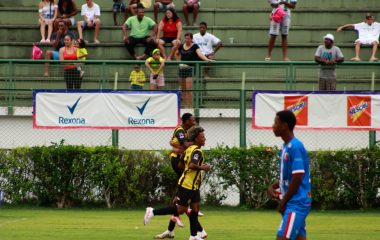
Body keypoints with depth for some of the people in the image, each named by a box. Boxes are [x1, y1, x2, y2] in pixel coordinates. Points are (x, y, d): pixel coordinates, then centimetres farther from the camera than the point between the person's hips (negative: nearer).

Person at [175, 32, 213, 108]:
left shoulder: (194, 46, -4)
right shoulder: (181, 46, 10)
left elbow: (199, 53, -21)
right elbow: (176, 54, 28)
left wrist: (206, 59, -39)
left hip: (190, 68, -5)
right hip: (182, 68, 5)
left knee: (188, 89, -13)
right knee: (183, 89, 7)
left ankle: (190, 107, -9)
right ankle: (185, 106, 15)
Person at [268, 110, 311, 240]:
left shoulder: (295, 147, -16)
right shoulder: (285, 147, 13)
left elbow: (297, 178, -19)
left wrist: (283, 202, -13)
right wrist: (273, 187, 7)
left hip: (296, 203, -10)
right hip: (293, 203, 10)